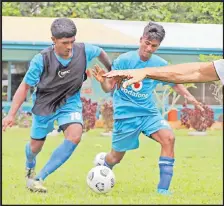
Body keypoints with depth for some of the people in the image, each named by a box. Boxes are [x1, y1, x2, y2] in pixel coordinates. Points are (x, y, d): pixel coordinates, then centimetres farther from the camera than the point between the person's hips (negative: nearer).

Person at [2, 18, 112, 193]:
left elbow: (101, 53, 3)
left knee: (75, 136, -27)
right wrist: (12, 114, -17)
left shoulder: (84, 51, -22)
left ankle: (38, 179, -19)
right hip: (44, 105, -1)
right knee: (36, 147, 14)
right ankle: (30, 166, 56)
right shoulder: (42, 60, -28)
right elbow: (25, 86, -15)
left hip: (70, 103, 1)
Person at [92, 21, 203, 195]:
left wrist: (188, 96, -7)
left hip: (149, 112, 3)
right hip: (125, 114, -3)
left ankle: (163, 188, -17)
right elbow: (109, 88, -9)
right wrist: (103, 81, -32)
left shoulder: (160, 64, -3)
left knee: (168, 137, -22)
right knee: (116, 157, 6)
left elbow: (175, 83, 12)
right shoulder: (124, 60, -12)